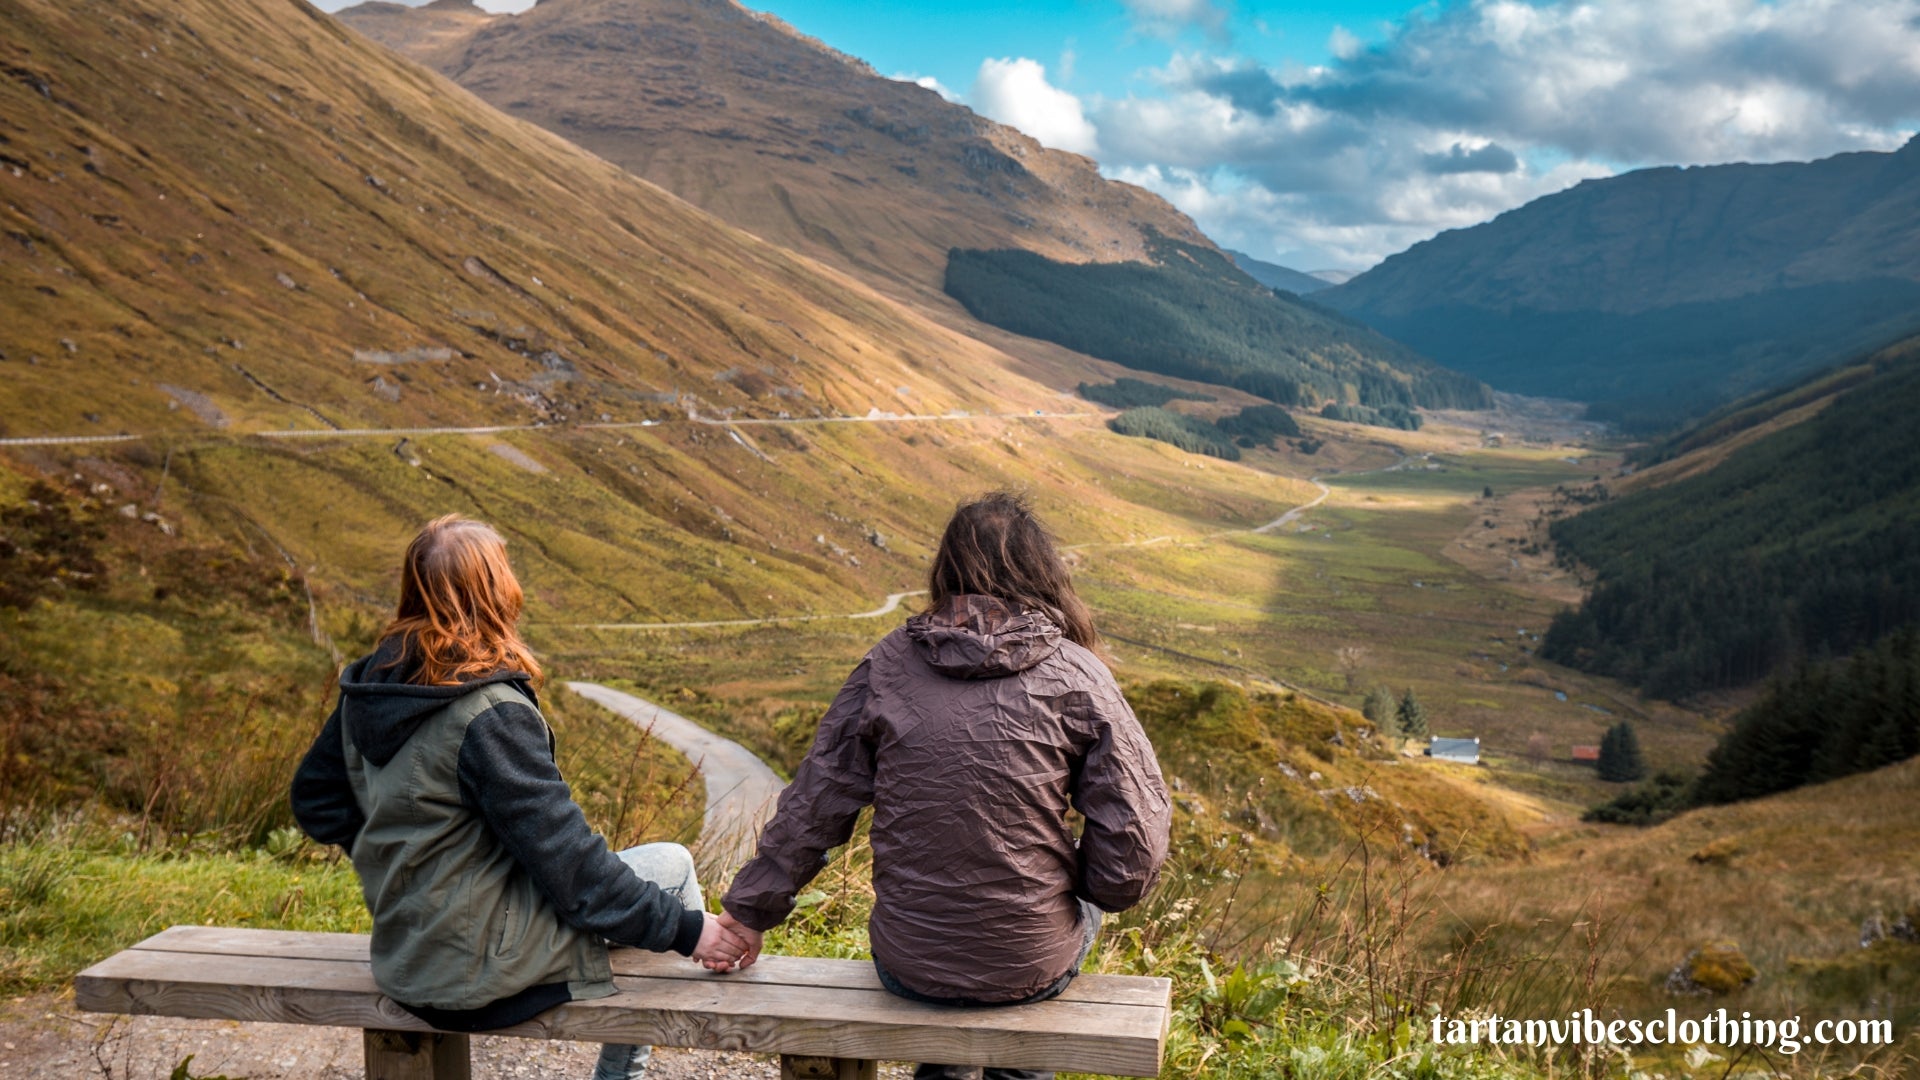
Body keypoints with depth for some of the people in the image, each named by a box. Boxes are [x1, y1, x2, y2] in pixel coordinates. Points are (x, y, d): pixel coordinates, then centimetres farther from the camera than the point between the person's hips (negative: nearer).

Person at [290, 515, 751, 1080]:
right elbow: (567, 862, -21)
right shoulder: (490, 716, -24)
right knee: (671, 865, 6)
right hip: (475, 968, -8)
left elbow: (317, 800, 13)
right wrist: (686, 928, -13)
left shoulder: (367, 688, 0)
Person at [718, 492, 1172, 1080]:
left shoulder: (888, 663, -5)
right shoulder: (1076, 675, -10)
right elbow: (1135, 843, -11)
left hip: (906, 965, 2)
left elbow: (814, 802, 1)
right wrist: (1089, 885, 11)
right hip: (1031, 967, -1)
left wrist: (748, 911, 13)